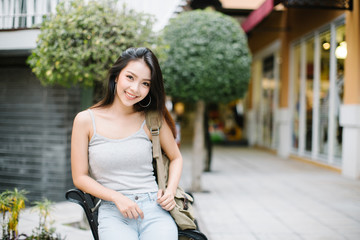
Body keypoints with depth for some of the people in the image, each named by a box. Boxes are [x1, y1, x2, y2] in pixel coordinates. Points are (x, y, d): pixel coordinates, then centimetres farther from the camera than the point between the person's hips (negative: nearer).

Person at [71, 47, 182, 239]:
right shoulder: (86, 120, 2)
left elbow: (176, 158, 20)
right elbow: (80, 177, 5)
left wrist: (170, 191, 2)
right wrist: (118, 198, -8)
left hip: (154, 209, 2)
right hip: (112, 212, -1)